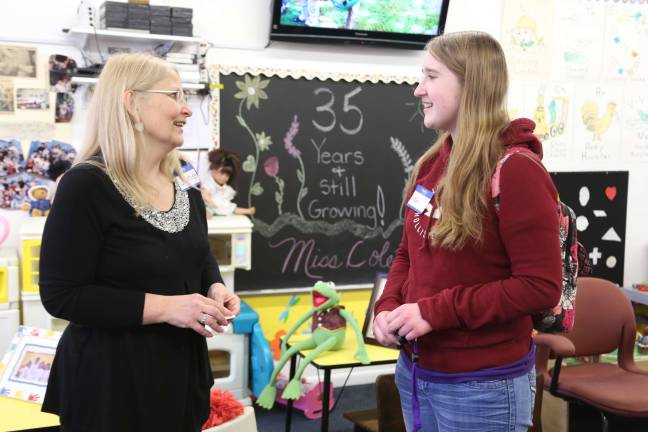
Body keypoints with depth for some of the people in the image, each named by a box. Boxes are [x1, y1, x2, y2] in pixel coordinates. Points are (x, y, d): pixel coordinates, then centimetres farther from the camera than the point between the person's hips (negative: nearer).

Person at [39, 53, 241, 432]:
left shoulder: (184, 184, 5)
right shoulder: (87, 186, -19)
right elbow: (61, 295, -21)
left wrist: (215, 288, -6)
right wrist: (164, 307, -26)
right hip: (112, 377, -7)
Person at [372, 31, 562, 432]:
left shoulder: (516, 171, -17)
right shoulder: (433, 163, 5)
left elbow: (541, 287, -20)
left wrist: (436, 311, -21)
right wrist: (388, 307, -5)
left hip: (483, 385, -6)